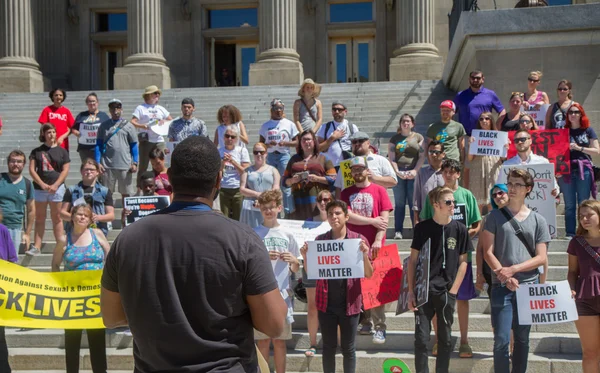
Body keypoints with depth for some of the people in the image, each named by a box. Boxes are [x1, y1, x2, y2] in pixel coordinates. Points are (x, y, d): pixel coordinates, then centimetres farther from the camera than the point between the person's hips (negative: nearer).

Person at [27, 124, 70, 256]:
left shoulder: (62, 151, 5)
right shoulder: (36, 151, 6)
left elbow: (65, 170, 0)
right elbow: (32, 170, 1)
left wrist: (55, 185, -11)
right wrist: (43, 184, -11)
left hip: (57, 188, -1)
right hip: (39, 187, 1)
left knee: (56, 218, 4)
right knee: (39, 218, 6)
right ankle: (36, 247, 6)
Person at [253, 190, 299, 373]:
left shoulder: (287, 235, 8)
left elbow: (295, 270, 14)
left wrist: (294, 260, -8)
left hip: (282, 295, 2)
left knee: (280, 341, 10)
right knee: (263, 340, 5)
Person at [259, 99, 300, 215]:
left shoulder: (289, 124, 5)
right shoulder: (265, 126, 10)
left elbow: (297, 142, 3)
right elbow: (260, 143, 10)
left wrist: (286, 143, -14)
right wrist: (268, 144, -11)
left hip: (284, 156, -2)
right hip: (269, 157, 2)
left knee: (285, 185, -5)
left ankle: (289, 211, 1)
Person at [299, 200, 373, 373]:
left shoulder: (359, 240, -2)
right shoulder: (319, 240, 3)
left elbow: (369, 274, -2)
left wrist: (364, 256, -19)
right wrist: (305, 257, -10)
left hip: (349, 303, -1)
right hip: (326, 303, 2)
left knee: (348, 348, 8)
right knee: (328, 346, 11)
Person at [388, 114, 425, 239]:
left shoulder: (418, 137, 10)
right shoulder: (395, 139, 11)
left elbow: (422, 156, 3)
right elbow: (391, 157, 3)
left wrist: (415, 170, -10)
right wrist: (397, 172, -10)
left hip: (414, 173, -1)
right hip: (398, 173, 1)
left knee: (414, 203, -2)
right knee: (399, 203, 1)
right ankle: (398, 231, 2)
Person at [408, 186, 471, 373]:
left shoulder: (459, 229, 1)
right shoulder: (422, 228, -1)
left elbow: (463, 261, 5)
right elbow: (413, 260, 3)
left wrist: (453, 291, -2)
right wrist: (411, 291, -2)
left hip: (447, 293, 1)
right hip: (424, 292, -1)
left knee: (446, 340, 9)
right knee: (421, 340, -1)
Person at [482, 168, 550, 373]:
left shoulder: (538, 221, 8)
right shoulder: (496, 216, 5)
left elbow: (541, 258, 2)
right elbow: (488, 252, 0)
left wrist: (513, 269, -10)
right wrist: (503, 275, -13)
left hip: (529, 286, 2)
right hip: (502, 287, -2)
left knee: (522, 339, 10)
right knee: (501, 340, -7)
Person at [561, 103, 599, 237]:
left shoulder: (588, 131, 6)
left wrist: (579, 148, -10)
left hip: (584, 170, -2)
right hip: (566, 170, 2)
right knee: (569, 205, 4)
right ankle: (570, 234, 7)